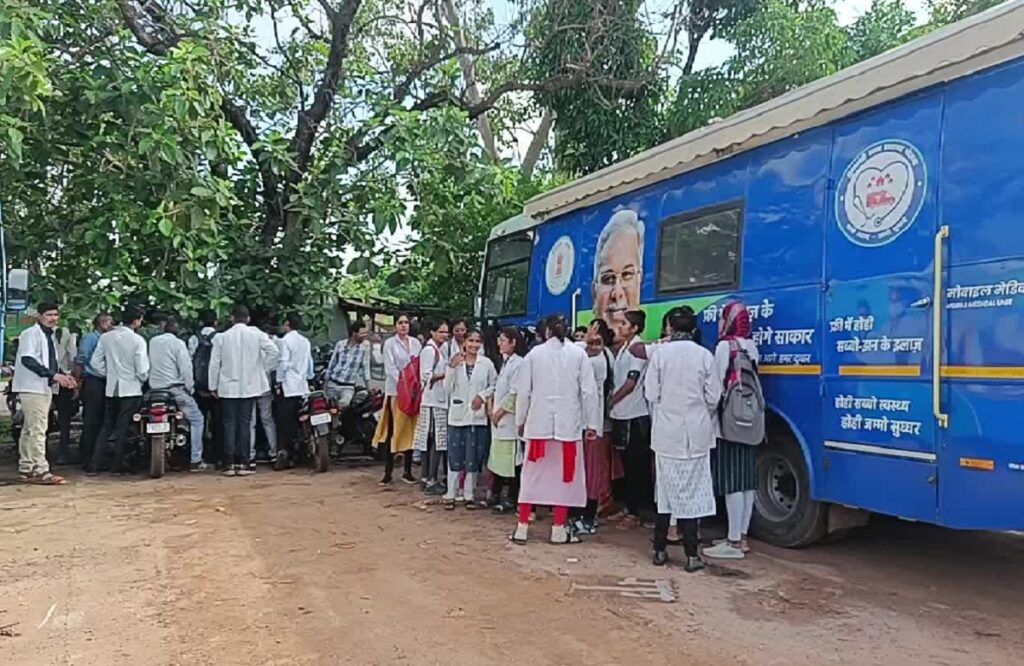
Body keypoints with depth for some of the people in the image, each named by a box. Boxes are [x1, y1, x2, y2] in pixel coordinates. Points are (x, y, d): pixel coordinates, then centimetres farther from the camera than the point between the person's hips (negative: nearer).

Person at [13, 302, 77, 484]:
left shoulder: (49, 335, 18)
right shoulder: (31, 333, -9)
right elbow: (27, 359, -20)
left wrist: (63, 375, 7)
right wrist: (53, 375, -25)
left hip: (44, 387, 10)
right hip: (32, 387, -10)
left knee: (30, 430, 13)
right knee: (37, 430, -11)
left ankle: (26, 469, 19)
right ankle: (40, 471, -11)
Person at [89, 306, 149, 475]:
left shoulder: (106, 337, 2)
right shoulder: (137, 340, -13)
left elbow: (96, 362, 2)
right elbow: (142, 369, -14)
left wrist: (109, 374, 15)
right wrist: (143, 380, 6)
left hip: (111, 388, 5)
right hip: (131, 389, -4)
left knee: (106, 426, 14)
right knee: (123, 428, 3)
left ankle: (95, 464, 14)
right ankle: (118, 465, 9)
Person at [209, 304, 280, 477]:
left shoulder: (221, 337, -1)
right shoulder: (257, 334, -2)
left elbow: (214, 363, 0)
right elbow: (273, 351, -13)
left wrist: (213, 386, 8)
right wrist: (264, 368, 1)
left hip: (228, 387, 0)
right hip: (249, 386, 0)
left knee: (229, 424, 5)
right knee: (245, 424, 3)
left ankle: (229, 464, 3)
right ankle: (242, 464, 3)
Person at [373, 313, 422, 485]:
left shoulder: (415, 342, 10)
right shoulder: (390, 343, -2)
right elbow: (390, 368, -8)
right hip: (396, 391, -4)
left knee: (410, 430, 7)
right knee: (393, 431, -3)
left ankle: (408, 471, 15)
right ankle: (388, 472, 4)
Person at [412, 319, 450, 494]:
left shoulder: (438, 350, 17)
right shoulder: (429, 350, -11)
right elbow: (427, 376, -17)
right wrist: (447, 374, -16)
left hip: (438, 399, 10)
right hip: (433, 401, -10)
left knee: (429, 440, 11)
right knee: (438, 440, -9)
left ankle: (426, 478, 16)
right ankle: (431, 481, -6)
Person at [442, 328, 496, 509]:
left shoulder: (487, 363, -1)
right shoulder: (455, 360, 0)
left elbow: (494, 385, 4)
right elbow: (448, 388, -4)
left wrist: (483, 396, -12)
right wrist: (452, 367, -15)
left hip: (477, 416, 0)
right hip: (457, 415, 0)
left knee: (473, 457, 7)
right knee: (455, 456, 4)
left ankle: (469, 495, 18)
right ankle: (451, 494, 14)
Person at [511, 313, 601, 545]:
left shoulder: (534, 353, -1)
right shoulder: (579, 354, -4)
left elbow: (523, 390, 2)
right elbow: (588, 391, -4)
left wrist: (521, 420, 12)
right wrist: (591, 423, 3)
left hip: (538, 422, 1)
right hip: (568, 422, -1)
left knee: (532, 474, 10)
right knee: (564, 475, 8)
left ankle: (522, 527, 14)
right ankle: (559, 530, 12)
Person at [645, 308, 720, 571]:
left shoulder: (660, 354, -5)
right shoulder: (704, 356, -5)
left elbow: (651, 393, -5)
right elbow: (713, 397, -2)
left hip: (666, 432, 1)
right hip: (696, 433, -1)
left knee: (665, 490, 11)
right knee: (691, 492, 5)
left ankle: (660, 550, 18)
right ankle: (691, 555, 7)